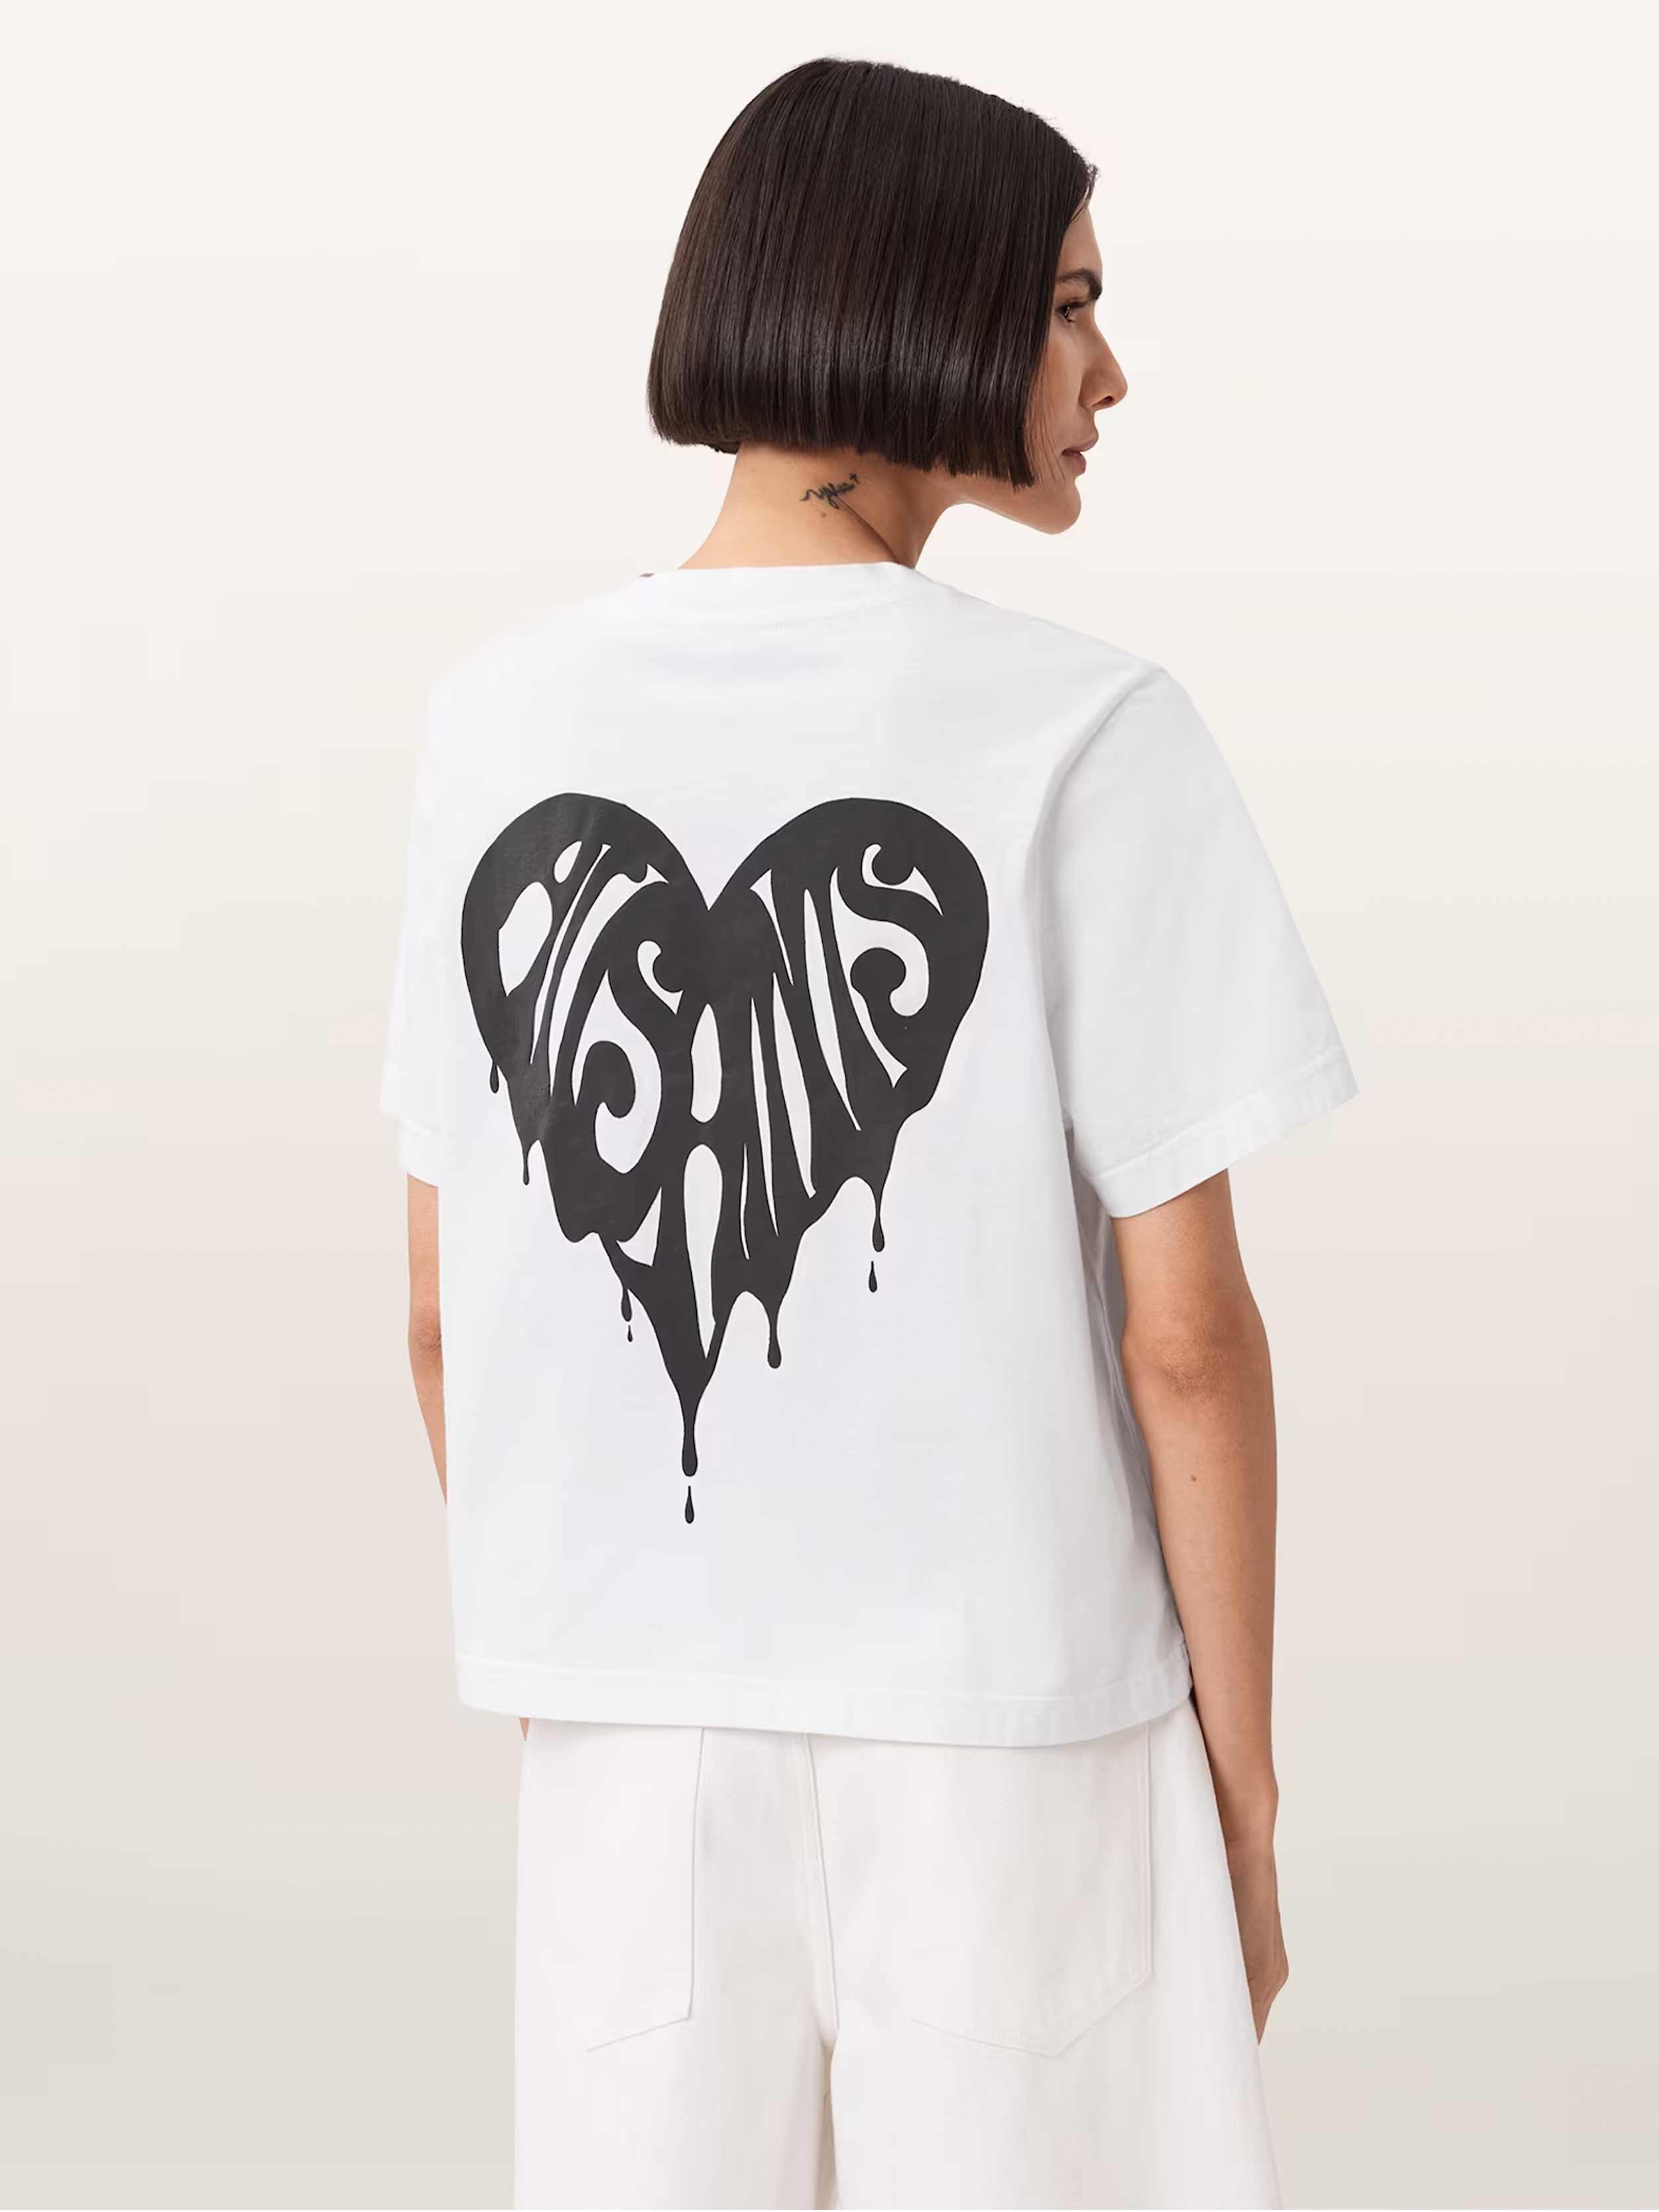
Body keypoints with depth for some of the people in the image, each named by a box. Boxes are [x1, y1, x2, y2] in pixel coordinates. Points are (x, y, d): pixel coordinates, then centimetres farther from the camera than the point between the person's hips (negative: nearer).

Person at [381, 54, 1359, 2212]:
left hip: (631, 1721, 4)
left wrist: (546, 1675, 16)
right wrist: (1244, 1795, -1)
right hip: (1007, 1729, -3)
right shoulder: (1093, 740, -14)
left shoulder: (500, 716, -2)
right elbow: (1185, 1328, -12)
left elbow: (444, 1303, 3)